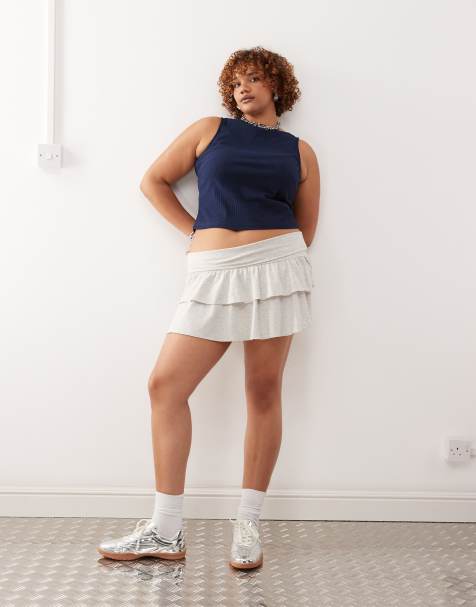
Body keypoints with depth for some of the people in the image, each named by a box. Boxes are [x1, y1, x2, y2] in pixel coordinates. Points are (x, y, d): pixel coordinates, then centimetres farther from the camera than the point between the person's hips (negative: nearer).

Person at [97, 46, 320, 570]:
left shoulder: (300, 151, 13)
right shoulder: (210, 130, 13)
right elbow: (154, 181, 13)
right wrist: (195, 231, 8)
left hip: (276, 268, 0)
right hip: (212, 275, 1)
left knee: (263, 392, 0)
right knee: (165, 385, -6)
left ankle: (248, 526, 12)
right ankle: (165, 532, 3)